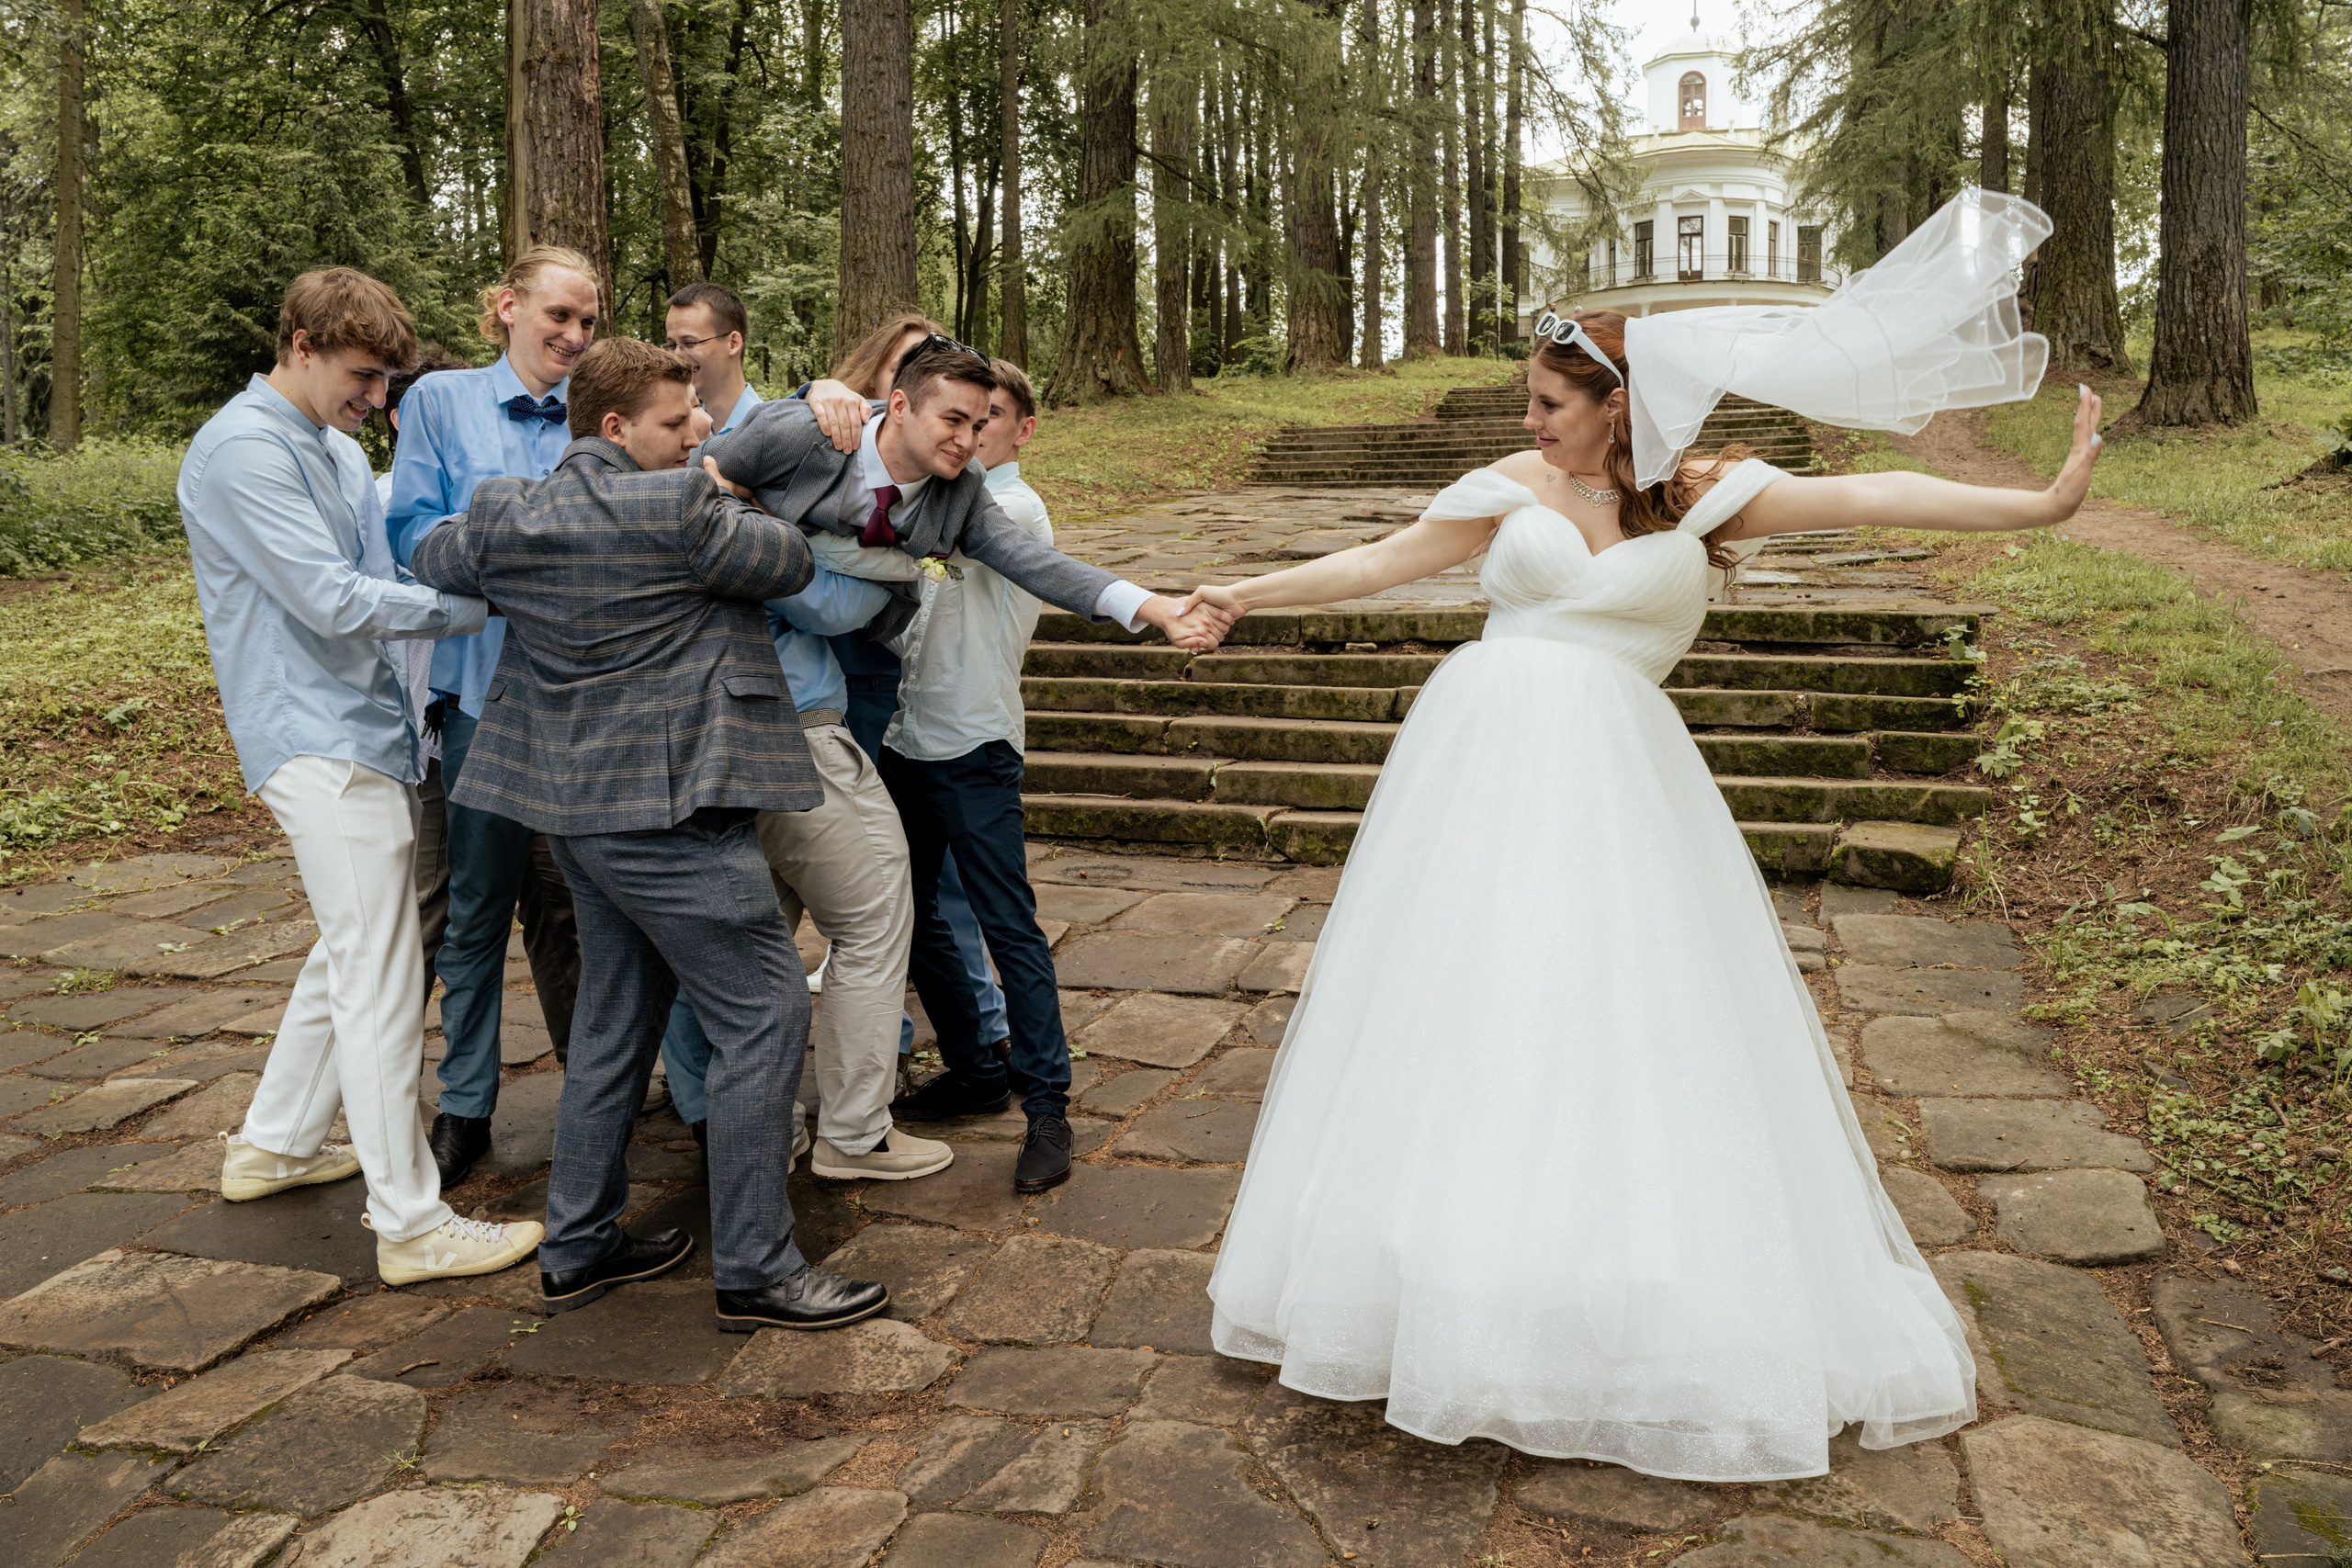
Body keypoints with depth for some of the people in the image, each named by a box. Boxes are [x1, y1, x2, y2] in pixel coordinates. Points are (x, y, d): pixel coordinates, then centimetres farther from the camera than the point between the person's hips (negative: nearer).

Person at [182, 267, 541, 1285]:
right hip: (319, 743, -10)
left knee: (351, 954, 19)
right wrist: (476, 602, -14)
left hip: (371, 731, 10)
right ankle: (410, 1222, -2)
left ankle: (274, 1143, 35)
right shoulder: (242, 453, -13)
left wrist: (475, 570, 4)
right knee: (379, 976, -9)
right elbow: (335, 599, -19)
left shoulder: (339, 449, 17)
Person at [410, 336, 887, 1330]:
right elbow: (792, 563, -1)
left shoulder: (503, 515, 8)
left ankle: (578, 1248, 28)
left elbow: (428, 559, 27)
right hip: (667, 801, -9)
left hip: (576, 800, 9)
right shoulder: (678, 507, -15)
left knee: (616, 1017, 18)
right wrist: (714, 494, 16)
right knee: (765, 1008, -3)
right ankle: (754, 1269, 1)